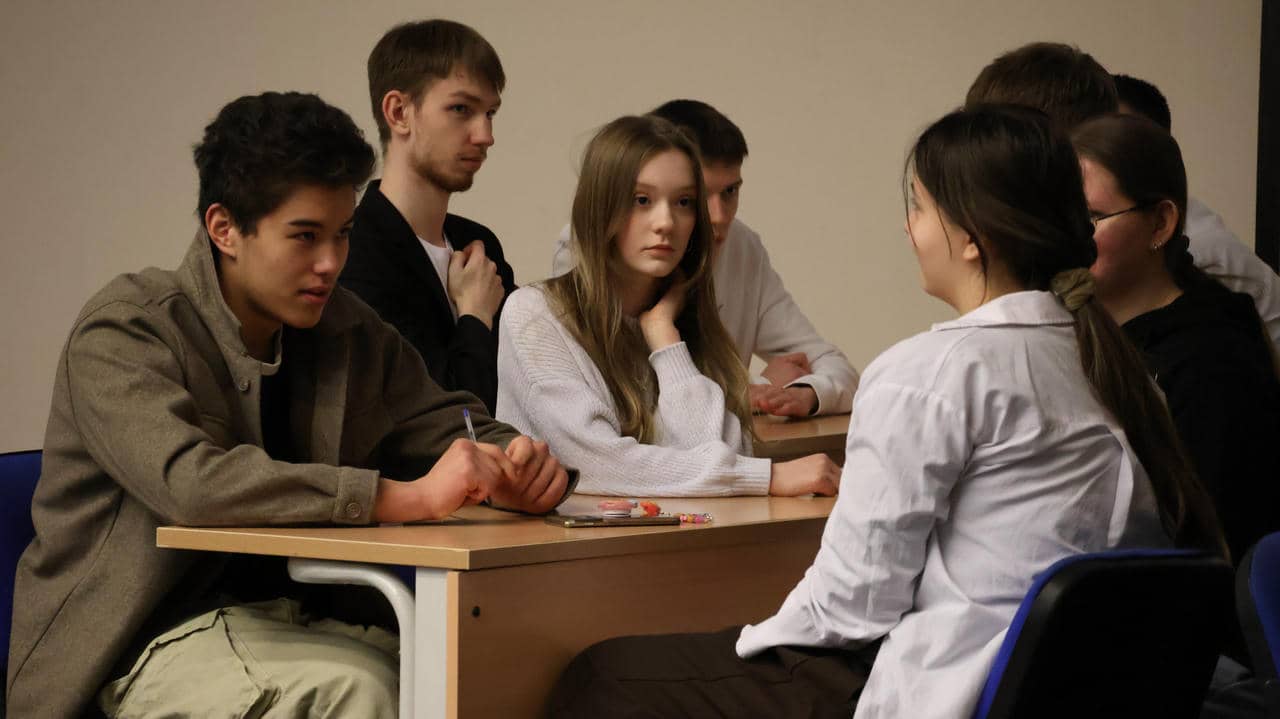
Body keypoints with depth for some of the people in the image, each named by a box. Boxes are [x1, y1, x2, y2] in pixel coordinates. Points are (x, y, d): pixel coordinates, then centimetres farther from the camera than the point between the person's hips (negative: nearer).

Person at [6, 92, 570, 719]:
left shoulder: (349, 332, 9)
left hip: (294, 623, 6)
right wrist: (410, 496, -31)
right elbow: (188, 482, -27)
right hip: (159, 638, -6)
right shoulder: (122, 331, -11)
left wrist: (512, 466, -8)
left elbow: (450, 426, 19)